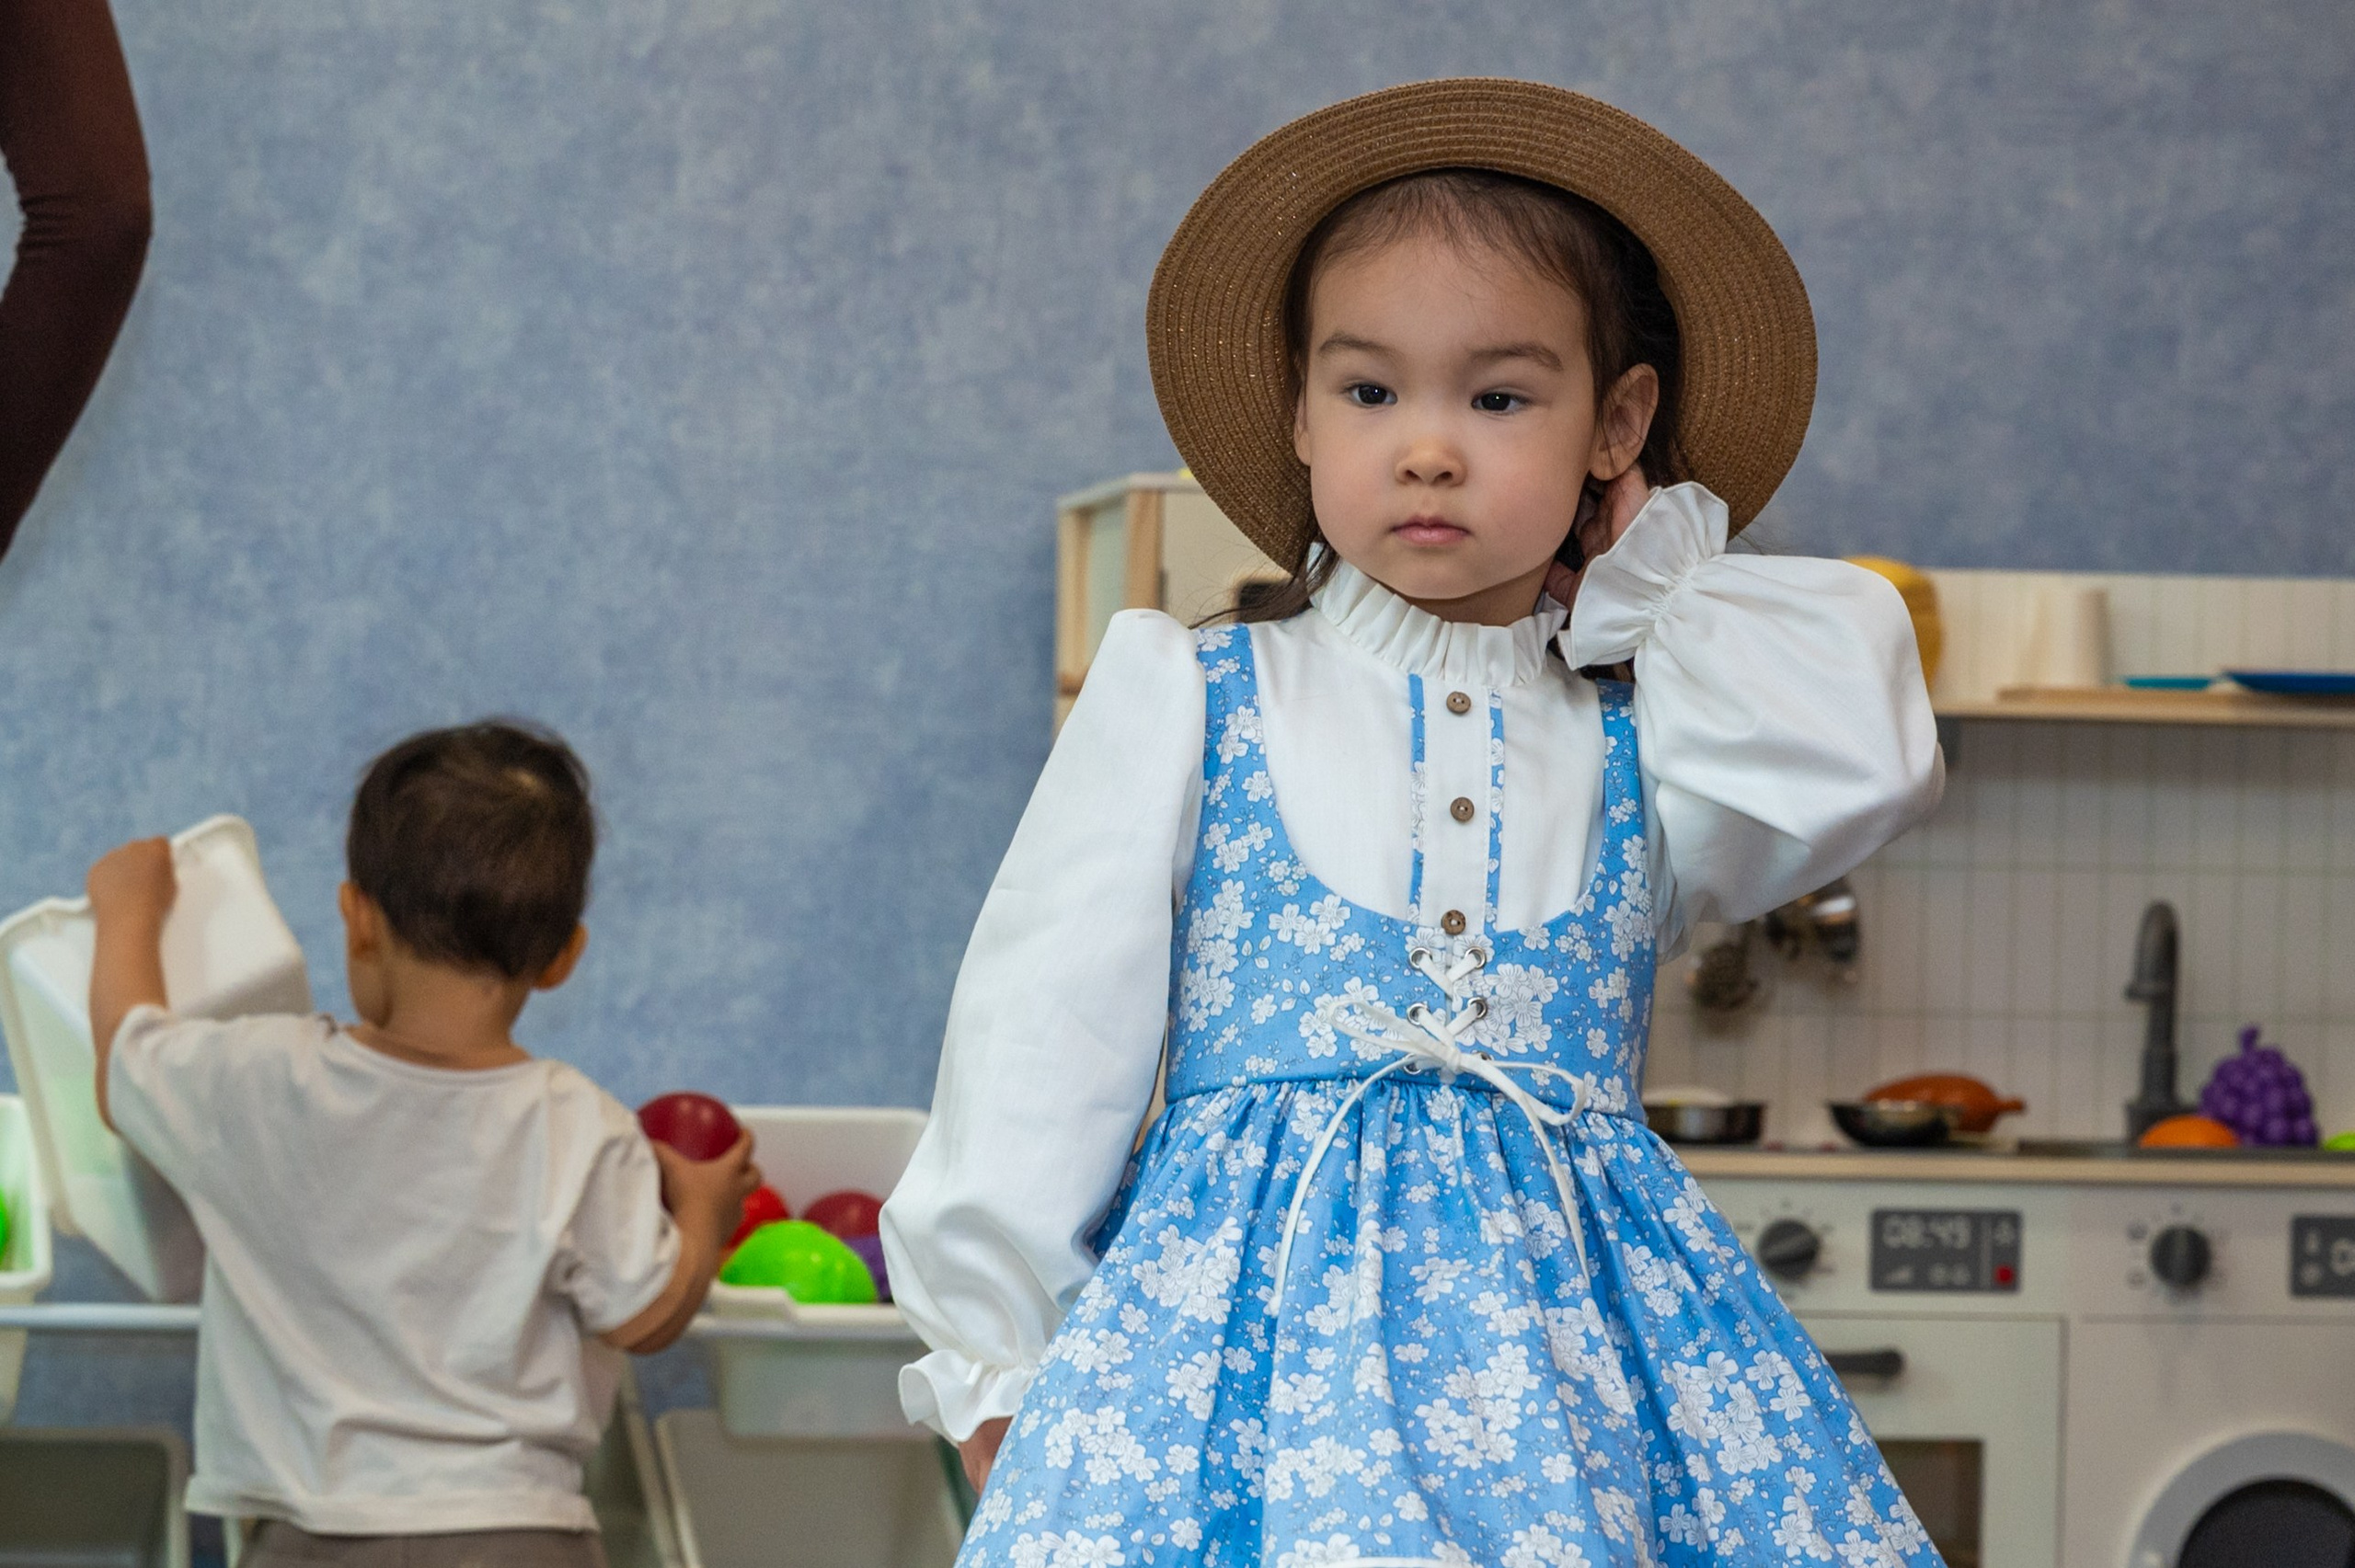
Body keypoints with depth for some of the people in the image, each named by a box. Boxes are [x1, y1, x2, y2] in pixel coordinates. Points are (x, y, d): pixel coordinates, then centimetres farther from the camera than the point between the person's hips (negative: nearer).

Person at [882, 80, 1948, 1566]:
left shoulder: (1653, 743, 15)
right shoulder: (1186, 695, 10)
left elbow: (1861, 767, -6)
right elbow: (1045, 1029, 8)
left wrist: (1647, 581, 10)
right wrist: (996, 1355, 4)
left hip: (1582, 1315, 2)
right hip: (1253, 1313, -2)